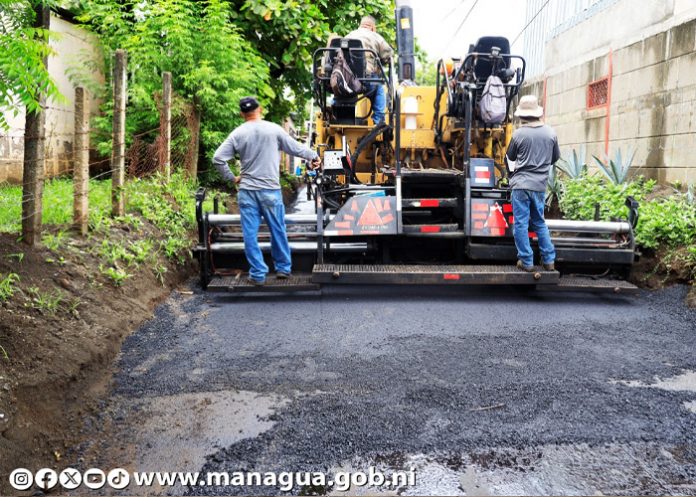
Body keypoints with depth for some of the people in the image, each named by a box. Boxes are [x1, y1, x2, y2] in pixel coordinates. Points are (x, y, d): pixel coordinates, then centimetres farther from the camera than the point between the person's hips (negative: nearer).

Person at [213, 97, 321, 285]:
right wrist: (314, 156, 21)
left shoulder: (237, 134, -1)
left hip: (246, 191, 1)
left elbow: (218, 158, -4)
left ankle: (258, 274, 8)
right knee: (278, 231, 12)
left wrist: (231, 178, 7)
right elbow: (296, 148, 4)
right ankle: (283, 268, 21)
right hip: (270, 190, -1)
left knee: (250, 234, 5)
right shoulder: (273, 129, -4)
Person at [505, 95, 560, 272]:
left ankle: (526, 261, 5)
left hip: (521, 184, -4)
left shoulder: (519, 133, -10)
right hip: (540, 185, 4)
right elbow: (555, 157, 13)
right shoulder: (550, 132, 1)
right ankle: (548, 260, 17)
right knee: (540, 222, 17)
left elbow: (510, 158, 4)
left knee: (521, 224, 4)